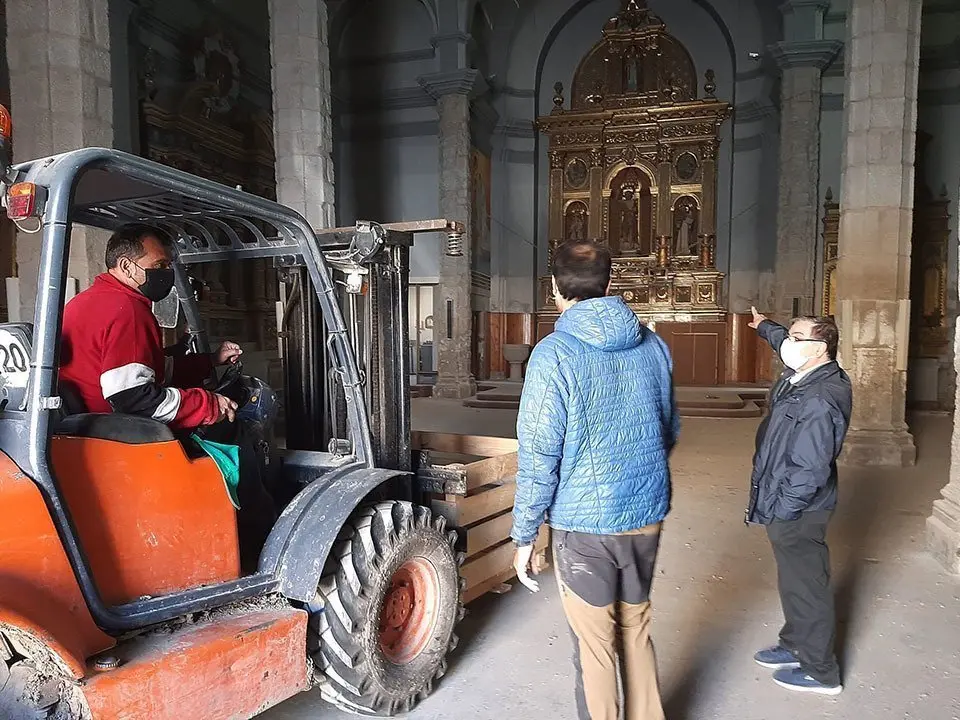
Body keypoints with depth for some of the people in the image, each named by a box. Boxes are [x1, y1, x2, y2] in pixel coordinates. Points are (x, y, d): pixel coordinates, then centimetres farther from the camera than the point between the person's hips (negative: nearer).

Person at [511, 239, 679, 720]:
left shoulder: (554, 355, -16)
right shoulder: (653, 346, 1)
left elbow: (538, 456, -17)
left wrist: (524, 536, -6)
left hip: (584, 525, -5)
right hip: (648, 517, 6)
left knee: (594, 646, 11)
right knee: (636, 631, 23)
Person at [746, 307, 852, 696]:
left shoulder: (818, 402, -28)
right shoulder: (801, 375, 1)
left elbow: (810, 471, -28)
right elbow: (784, 343, 26)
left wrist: (778, 510, -18)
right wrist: (764, 325, 43)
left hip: (797, 514, -10)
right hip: (790, 507, 10)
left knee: (805, 587, 7)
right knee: (795, 581, 23)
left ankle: (819, 672, 25)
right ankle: (795, 645, 42)